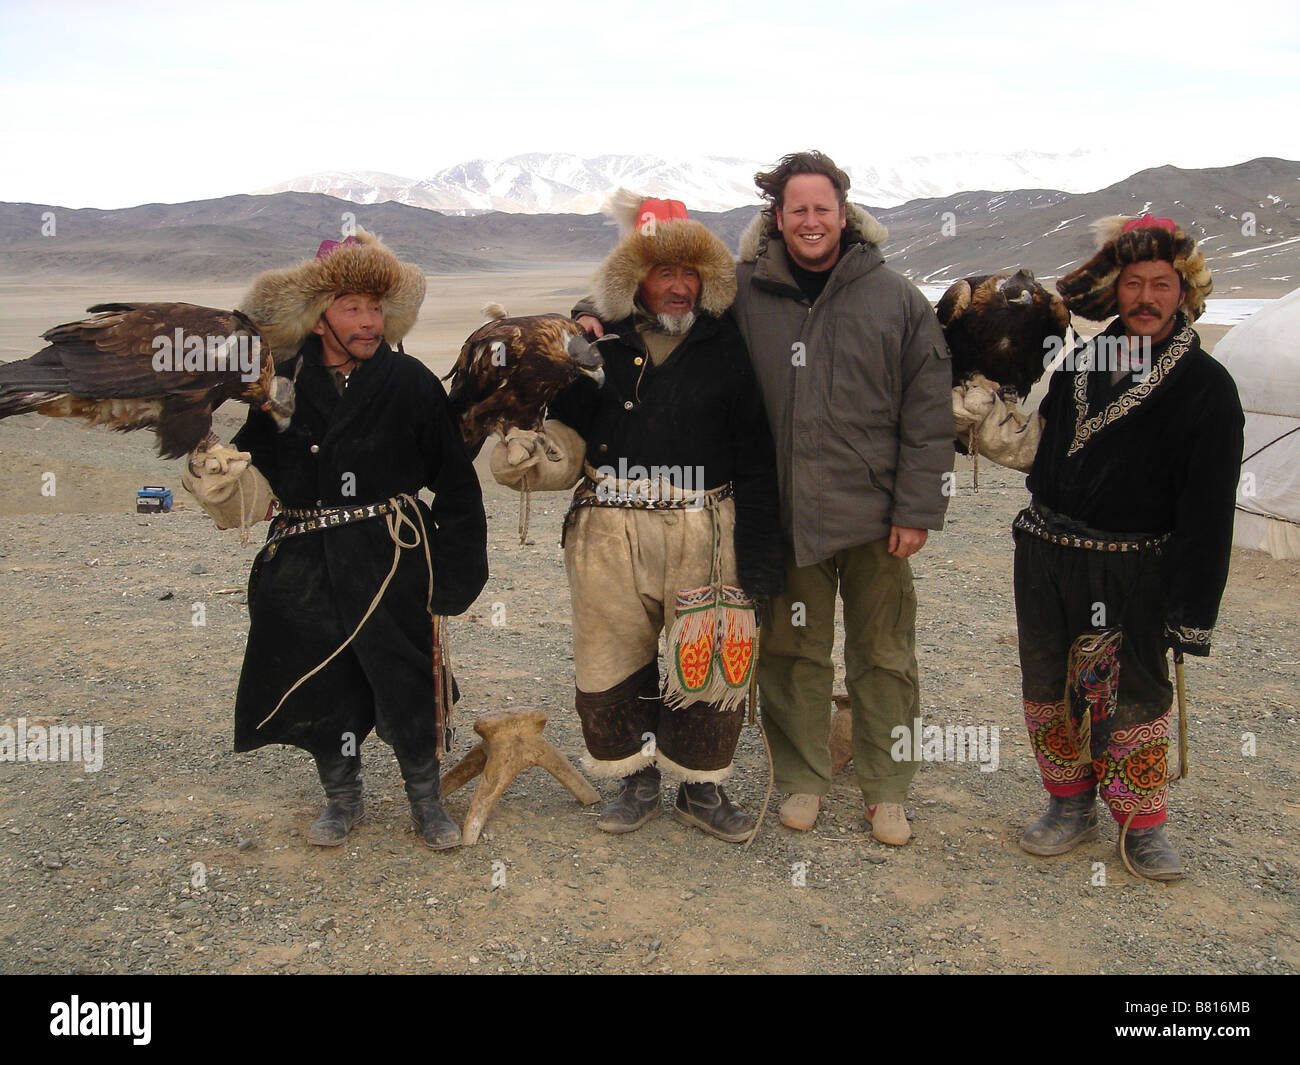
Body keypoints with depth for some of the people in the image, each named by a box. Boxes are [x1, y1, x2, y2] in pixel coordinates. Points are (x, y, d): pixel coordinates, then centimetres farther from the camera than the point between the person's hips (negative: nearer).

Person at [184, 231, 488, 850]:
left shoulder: (410, 381, -1)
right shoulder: (282, 385, 5)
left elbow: (455, 480, 1)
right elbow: (256, 467, 13)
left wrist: (456, 562, -3)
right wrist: (218, 473, -9)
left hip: (388, 559, -3)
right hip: (304, 562, 3)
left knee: (403, 683, -1)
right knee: (316, 682, 10)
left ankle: (425, 799, 22)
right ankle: (343, 798, 33)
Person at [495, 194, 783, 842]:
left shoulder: (726, 349, 4)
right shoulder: (597, 344, 6)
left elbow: (754, 464, 2)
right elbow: (567, 428, 15)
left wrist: (756, 560, -3)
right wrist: (530, 453, -9)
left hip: (702, 533, -1)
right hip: (610, 538, 1)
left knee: (710, 666, 4)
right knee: (612, 667, 8)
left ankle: (701, 789, 25)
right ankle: (637, 781, 30)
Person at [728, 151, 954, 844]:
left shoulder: (897, 299, -1)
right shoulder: (745, 294, 2)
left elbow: (929, 416, -1)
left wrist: (917, 509, -6)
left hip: (874, 518, -1)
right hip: (784, 517, 1)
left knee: (883, 657, 9)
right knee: (793, 652, 11)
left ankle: (886, 791, 24)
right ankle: (802, 780, 28)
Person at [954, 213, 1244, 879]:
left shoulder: (1206, 386, -7)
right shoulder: (1082, 363, 7)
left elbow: (1208, 511, -9)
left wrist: (1193, 611, -11)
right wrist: (976, 409, 2)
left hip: (1131, 572, -4)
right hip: (1046, 556, 4)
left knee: (1135, 697, 5)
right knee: (1048, 687, 11)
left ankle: (1141, 826, 24)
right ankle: (1071, 807, 30)